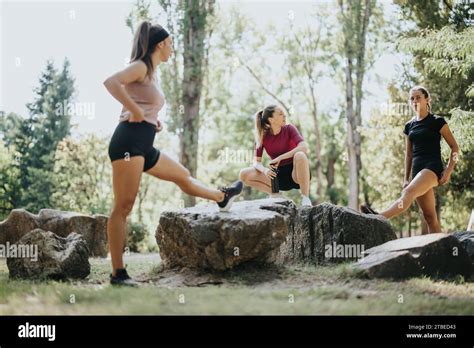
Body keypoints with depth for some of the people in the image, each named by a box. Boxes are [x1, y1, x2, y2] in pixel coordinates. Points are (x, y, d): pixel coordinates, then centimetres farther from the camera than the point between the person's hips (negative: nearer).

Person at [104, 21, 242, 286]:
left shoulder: (152, 73, 22)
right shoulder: (141, 66, -6)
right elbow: (111, 82, -24)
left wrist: (154, 120, 18)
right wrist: (135, 111, -22)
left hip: (144, 147, 10)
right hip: (129, 142, -9)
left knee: (182, 175, 27)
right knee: (124, 206, -11)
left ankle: (222, 197, 51)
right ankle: (118, 273, -12)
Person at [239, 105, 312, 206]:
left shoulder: (289, 129, -7)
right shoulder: (262, 136, -2)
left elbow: (304, 147, -24)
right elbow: (256, 162, -4)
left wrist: (279, 158, -30)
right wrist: (264, 170, -27)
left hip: (294, 173, -2)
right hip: (278, 176, 3)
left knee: (300, 155, -36)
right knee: (244, 174, -15)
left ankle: (305, 198, -27)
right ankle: (275, 195, -5)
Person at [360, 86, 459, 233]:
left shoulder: (437, 122, 0)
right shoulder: (409, 126, 16)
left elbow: (454, 147, 1)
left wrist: (449, 170, -10)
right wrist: (406, 178, 14)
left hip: (433, 167, -8)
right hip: (417, 170, 8)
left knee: (408, 192, -33)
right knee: (429, 216, 3)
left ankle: (379, 218, -54)